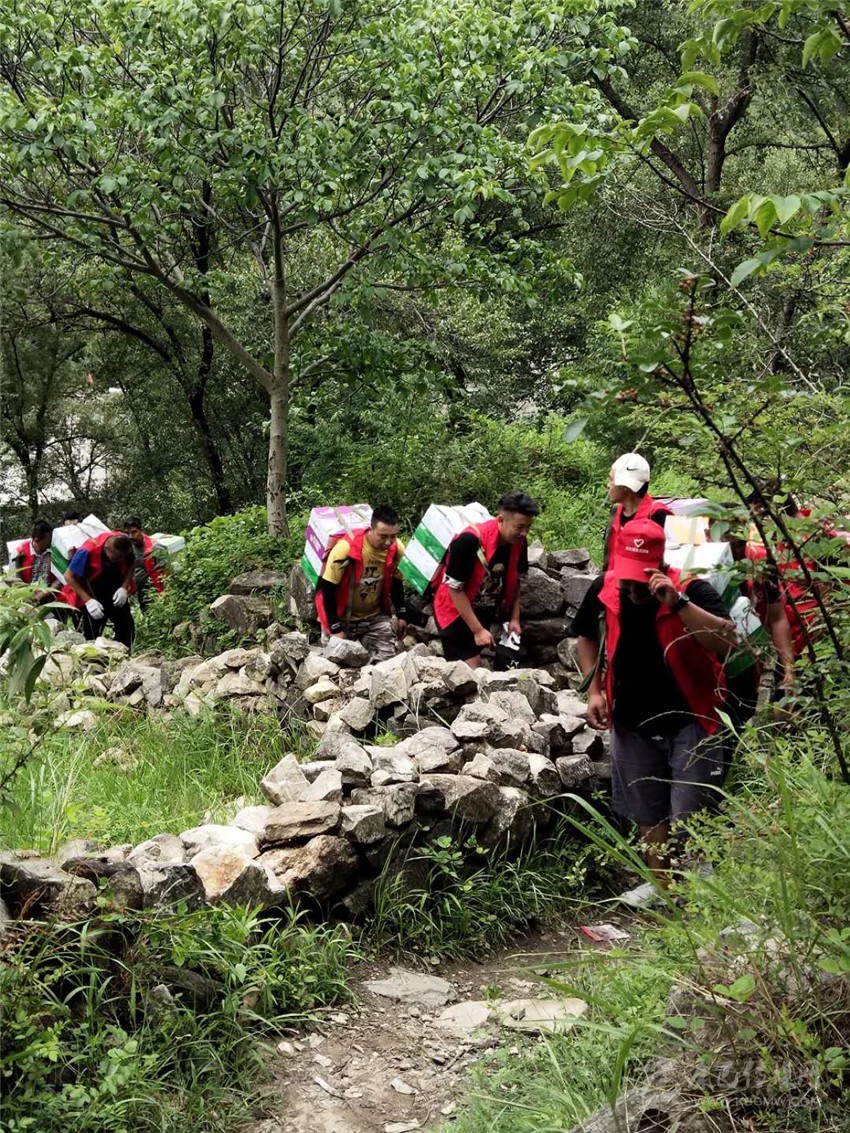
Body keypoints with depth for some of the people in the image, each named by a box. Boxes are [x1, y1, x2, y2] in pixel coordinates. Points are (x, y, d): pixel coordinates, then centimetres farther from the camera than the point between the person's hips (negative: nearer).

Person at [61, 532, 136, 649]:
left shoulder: (126, 545, -20)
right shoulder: (88, 551, -31)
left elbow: (130, 566, 0)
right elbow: (69, 576, -21)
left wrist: (124, 588, -17)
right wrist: (88, 600, -27)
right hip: (90, 592, -4)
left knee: (126, 626, 4)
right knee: (92, 632, -11)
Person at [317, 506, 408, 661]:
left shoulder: (397, 549, -12)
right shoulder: (346, 548, -27)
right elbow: (327, 590, -19)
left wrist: (401, 615, 9)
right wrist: (335, 629, -18)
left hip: (376, 617, 4)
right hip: (343, 618, -3)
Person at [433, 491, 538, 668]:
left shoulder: (519, 542, -10)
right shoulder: (470, 541, -30)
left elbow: (515, 581, 7)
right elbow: (455, 589, -25)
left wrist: (514, 618, 3)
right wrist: (478, 630, -23)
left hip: (484, 613, 7)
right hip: (456, 612, -7)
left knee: (477, 671, 14)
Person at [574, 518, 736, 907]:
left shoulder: (693, 590, -21)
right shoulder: (604, 590, -7)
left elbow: (727, 640, -36)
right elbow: (587, 637, 12)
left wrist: (678, 602, -42)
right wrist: (594, 689, 0)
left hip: (689, 720, -5)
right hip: (632, 723, 5)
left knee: (688, 817, -6)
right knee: (648, 813, 17)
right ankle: (660, 883, 35)